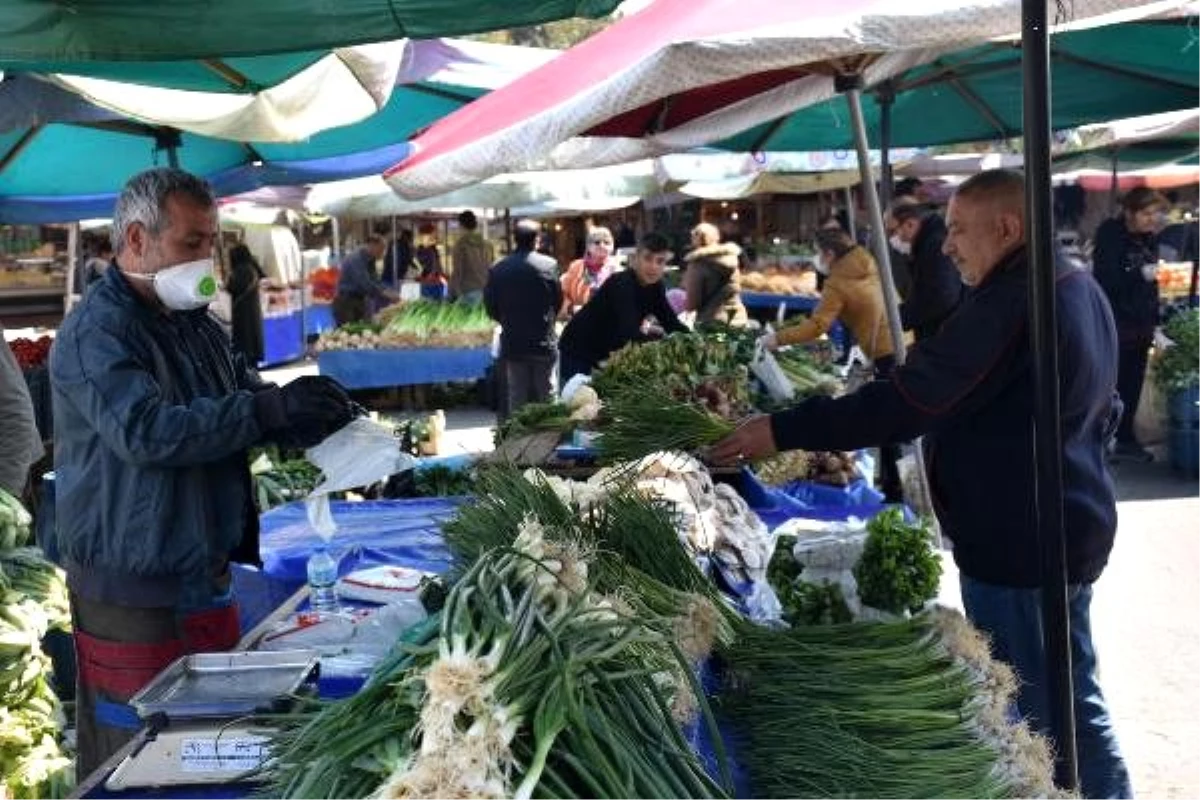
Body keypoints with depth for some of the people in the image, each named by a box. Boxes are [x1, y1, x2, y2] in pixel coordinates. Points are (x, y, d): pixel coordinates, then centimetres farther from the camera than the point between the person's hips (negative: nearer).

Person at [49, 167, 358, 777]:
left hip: (206, 576, 8)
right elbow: (144, 431, -27)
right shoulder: (96, 332, -14)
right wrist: (268, 409, -29)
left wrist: (312, 416, -6)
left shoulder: (196, 324, 13)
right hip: (132, 587, -8)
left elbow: (251, 400, 16)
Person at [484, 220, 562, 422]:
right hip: (544, 344, -1)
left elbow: (490, 307, 0)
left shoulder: (498, 269, -4)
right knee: (546, 398, 8)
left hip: (512, 343, 2)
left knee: (516, 398, 8)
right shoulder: (549, 265, -8)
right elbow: (558, 301, -1)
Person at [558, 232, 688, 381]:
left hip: (607, 354, 8)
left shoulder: (655, 287, -4)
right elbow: (630, 335, -39)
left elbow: (673, 324, -3)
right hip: (578, 352, -8)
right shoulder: (621, 284, -28)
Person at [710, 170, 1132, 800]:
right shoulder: (1078, 287, 10)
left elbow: (907, 401, -27)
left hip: (1019, 539, -10)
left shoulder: (1011, 299, -23)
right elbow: (1101, 408, 20)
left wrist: (782, 431, -24)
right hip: (1068, 525, 10)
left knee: (1054, 706, 3)